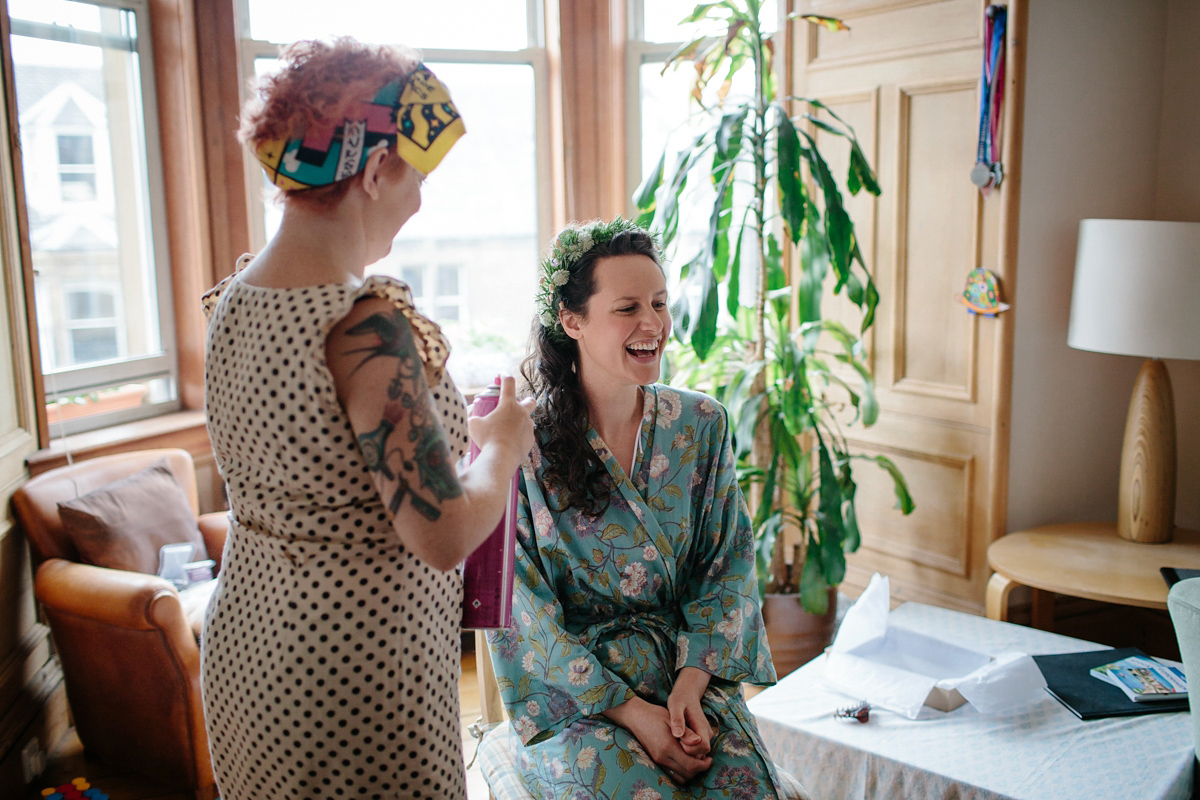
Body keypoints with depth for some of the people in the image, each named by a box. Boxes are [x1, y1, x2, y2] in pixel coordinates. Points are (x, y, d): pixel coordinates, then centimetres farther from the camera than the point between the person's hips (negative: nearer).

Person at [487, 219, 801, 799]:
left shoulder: (702, 424, 1)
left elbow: (728, 568, 4)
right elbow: (522, 609, -9)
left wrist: (689, 687, -10)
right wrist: (633, 712, -15)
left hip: (691, 671, 3)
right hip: (571, 693, -2)